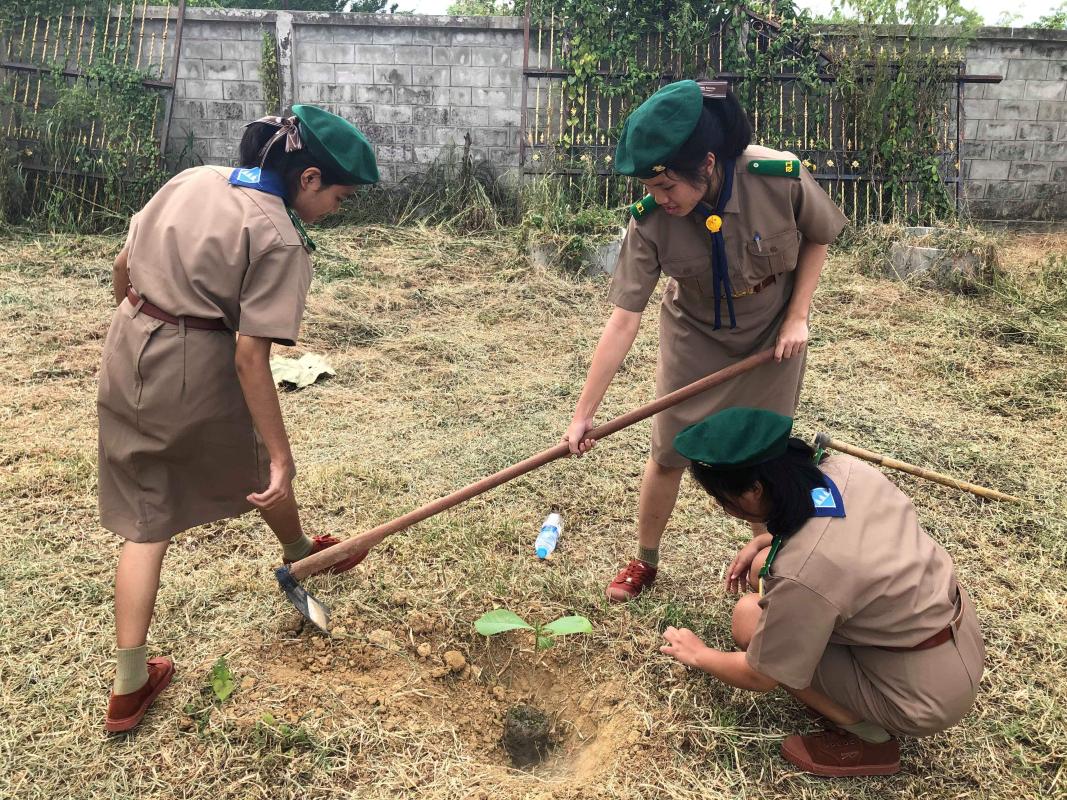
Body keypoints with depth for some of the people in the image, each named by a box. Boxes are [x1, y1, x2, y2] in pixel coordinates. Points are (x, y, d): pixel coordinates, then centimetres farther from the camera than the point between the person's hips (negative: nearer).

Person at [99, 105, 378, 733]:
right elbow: (250, 358, -22)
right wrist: (281, 455, -18)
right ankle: (301, 556, 54)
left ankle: (130, 687, 17)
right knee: (262, 470, 24)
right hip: (197, 371, -6)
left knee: (145, 522, 12)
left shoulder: (192, 180, 5)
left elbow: (124, 264, 12)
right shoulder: (280, 239, -17)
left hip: (127, 352, 6)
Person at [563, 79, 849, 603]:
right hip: (694, 339, 0)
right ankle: (645, 562, 30)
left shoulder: (782, 179, -29)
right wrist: (583, 415, -25)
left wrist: (797, 317, -13)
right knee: (667, 455, 6)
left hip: (772, 336, 0)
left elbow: (817, 239, -7)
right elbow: (623, 322, -26)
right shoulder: (650, 222, -28)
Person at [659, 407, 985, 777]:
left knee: (749, 618, -11)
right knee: (765, 568, 5)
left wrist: (699, 655, 4)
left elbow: (760, 677, -14)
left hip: (930, 697, -8)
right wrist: (762, 542, 6)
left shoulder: (800, 574, -32)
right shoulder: (845, 468, -12)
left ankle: (865, 735, 2)